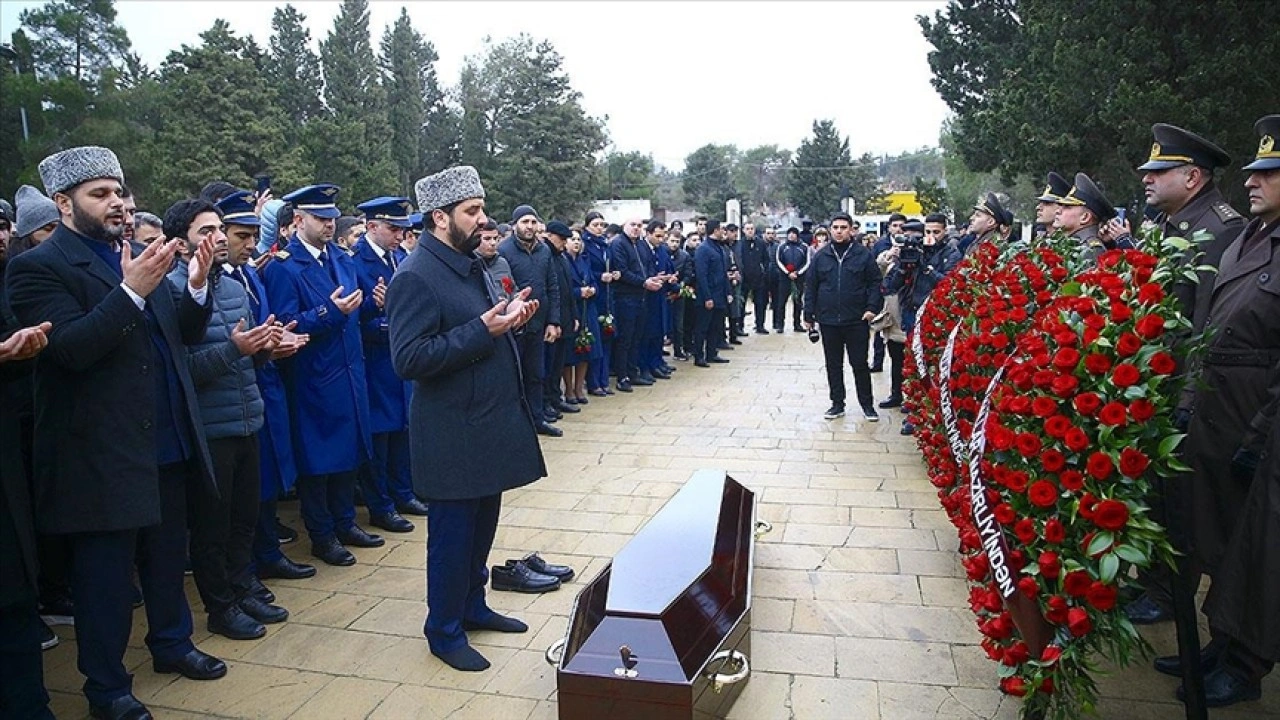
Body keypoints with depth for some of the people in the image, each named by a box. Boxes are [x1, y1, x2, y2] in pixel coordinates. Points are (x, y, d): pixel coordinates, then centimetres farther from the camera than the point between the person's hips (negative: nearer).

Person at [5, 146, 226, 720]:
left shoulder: (135, 257, 10)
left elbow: (184, 332, 7)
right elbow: (70, 349, -22)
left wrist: (197, 286, -11)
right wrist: (132, 292, -30)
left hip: (166, 444, 6)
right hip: (102, 454, -6)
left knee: (167, 555, 20)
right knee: (104, 573, 8)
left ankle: (172, 642, 38)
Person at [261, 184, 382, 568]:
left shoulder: (343, 259, 11)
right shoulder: (282, 268, -11)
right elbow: (286, 327, -18)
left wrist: (360, 304, -1)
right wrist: (329, 312, -26)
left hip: (349, 372, 7)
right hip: (312, 379, -7)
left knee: (349, 450, 15)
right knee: (317, 457, 4)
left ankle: (345, 522, 31)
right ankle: (321, 535, 19)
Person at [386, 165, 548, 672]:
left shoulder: (472, 265, 11)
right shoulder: (416, 278, -17)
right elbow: (408, 359, -24)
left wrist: (510, 317, 0)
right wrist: (481, 330, -25)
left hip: (492, 423, 9)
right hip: (453, 436, -9)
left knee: (482, 526, 20)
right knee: (452, 534, 6)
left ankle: (473, 606, 39)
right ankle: (444, 631, 24)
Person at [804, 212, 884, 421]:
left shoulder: (864, 255, -1)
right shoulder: (821, 256, 4)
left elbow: (874, 282, 1)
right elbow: (810, 286, 7)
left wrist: (872, 307, -11)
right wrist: (808, 315, 5)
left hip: (857, 320, -2)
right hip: (828, 320, 2)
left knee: (860, 364, 6)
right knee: (833, 364, 11)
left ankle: (867, 404, 18)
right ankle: (837, 404, 21)